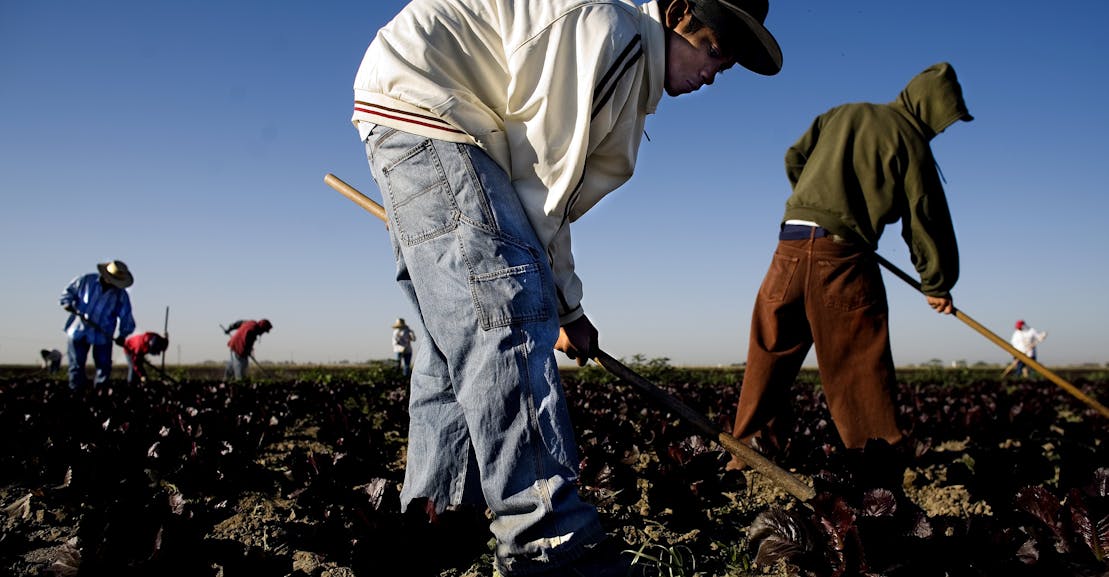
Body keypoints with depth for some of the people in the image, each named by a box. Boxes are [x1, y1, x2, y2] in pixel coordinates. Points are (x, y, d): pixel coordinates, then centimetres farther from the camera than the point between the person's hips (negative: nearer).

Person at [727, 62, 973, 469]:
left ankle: (751, 450, 10)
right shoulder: (910, 138, 4)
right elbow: (926, 218, 5)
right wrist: (937, 284, 14)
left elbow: (795, 158, 21)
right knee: (860, 363, -1)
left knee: (772, 353, 8)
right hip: (842, 251, -5)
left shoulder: (841, 114, 20)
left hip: (792, 241, 5)